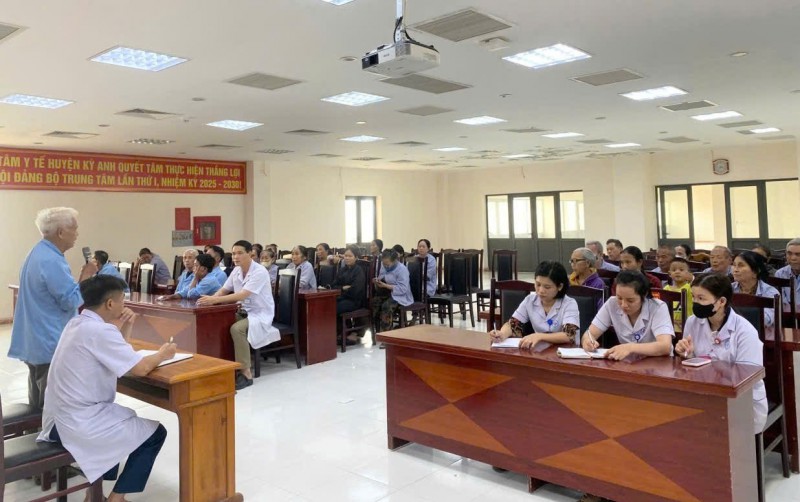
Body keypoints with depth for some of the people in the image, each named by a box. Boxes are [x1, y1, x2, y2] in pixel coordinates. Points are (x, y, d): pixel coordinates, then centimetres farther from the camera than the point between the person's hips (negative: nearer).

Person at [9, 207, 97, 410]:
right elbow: (70, 301, -20)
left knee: (38, 402, 17)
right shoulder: (51, 260, -21)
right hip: (50, 344, -11)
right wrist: (85, 276, -9)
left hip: (36, 342, 11)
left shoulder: (39, 253, 12)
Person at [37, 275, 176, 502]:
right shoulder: (100, 330, -22)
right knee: (155, 433, 2)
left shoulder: (77, 323, 8)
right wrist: (162, 354, -3)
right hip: (78, 423, -10)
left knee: (126, 417, 31)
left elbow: (117, 355, 18)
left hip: (59, 419, 10)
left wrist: (127, 327, 4)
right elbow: (140, 368, -22)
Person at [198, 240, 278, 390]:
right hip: (243, 312, 8)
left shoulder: (259, 272, -20)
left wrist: (215, 300, -34)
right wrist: (211, 299, -16)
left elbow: (242, 295, -29)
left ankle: (245, 372, -23)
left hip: (260, 314, -8)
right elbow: (223, 290, 7)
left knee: (236, 329, -32)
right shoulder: (236, 271, 5)